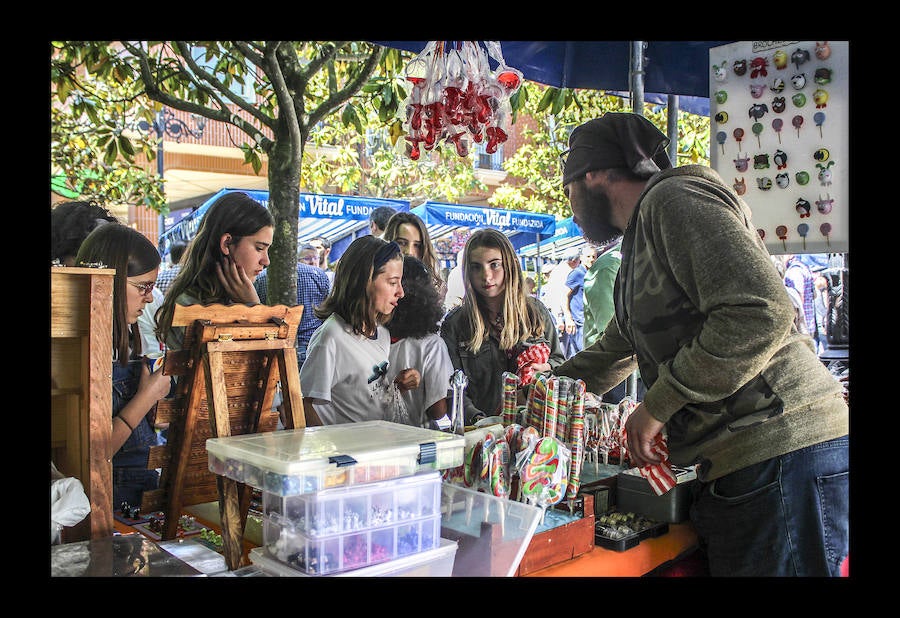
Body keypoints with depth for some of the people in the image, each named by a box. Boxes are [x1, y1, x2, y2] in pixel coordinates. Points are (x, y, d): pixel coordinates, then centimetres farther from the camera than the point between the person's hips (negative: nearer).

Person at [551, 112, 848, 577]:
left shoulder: (675, 197, -8)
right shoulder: (640, 242, 24)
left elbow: (761, 313, -23)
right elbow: (611, 355, 36)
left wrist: (658, 403, -15)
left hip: (783, 455, -9)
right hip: (734, 468, 10)